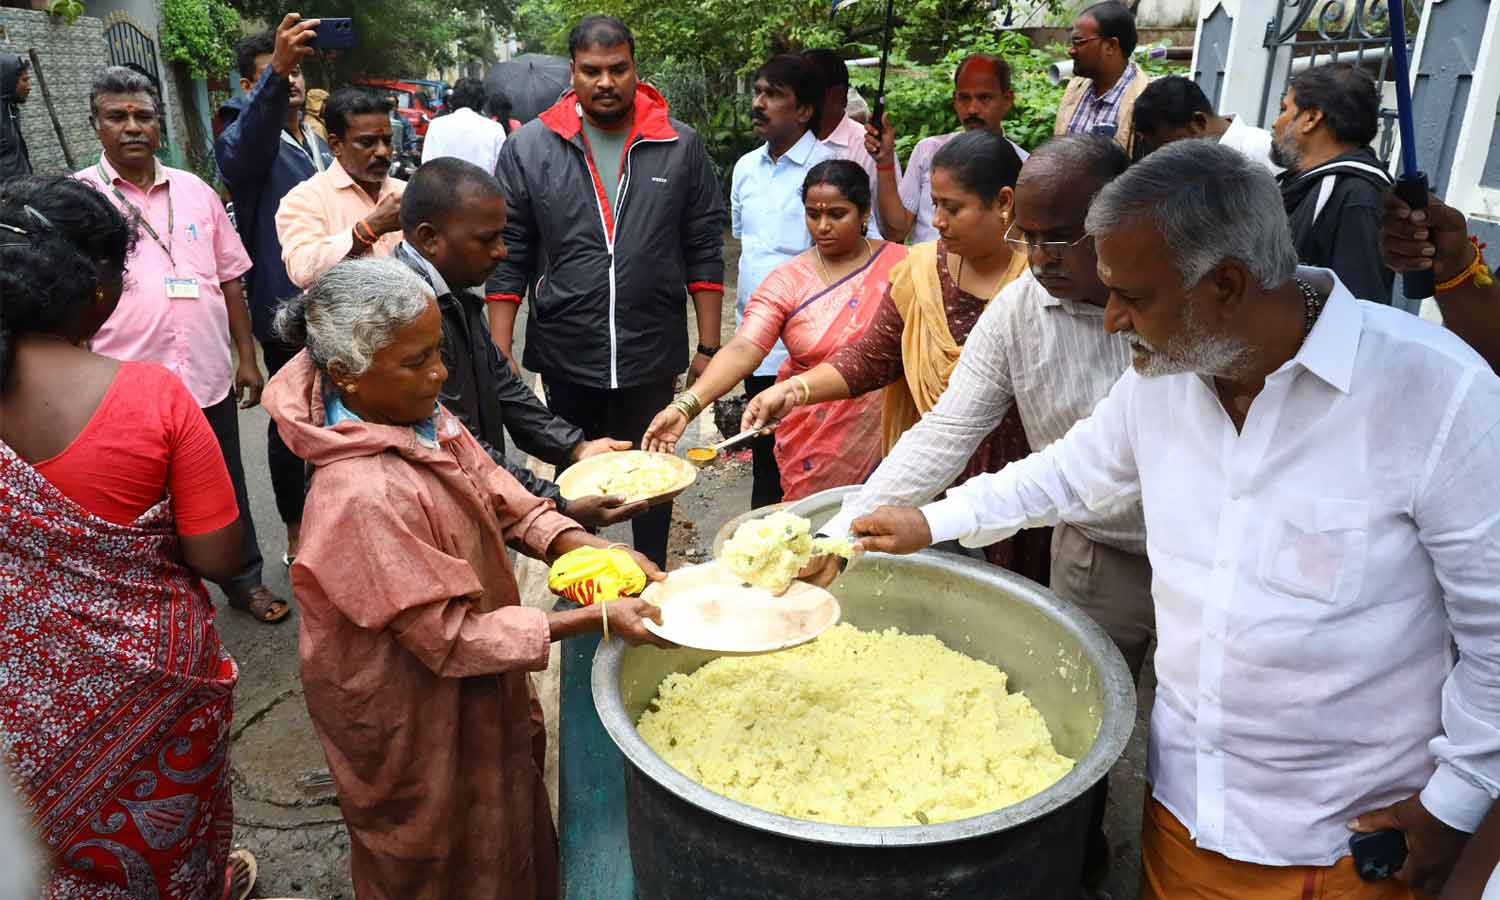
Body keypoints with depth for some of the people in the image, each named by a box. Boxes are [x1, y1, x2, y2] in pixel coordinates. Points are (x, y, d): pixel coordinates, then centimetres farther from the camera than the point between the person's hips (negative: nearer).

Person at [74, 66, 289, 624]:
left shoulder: (195, 192, 7)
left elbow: (229, 278, 11)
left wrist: (247, 357, 9)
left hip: (209, 378, 3)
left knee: (227, 492, 16)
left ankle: (245, 580, 34)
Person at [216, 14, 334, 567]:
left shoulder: (319, 144, 14)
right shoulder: (241, 142, -10)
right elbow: (245, 146, -36)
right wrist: (274, 73, -52)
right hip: (287, 312, -7)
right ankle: (297, 537, 18)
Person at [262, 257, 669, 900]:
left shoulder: (421, 418, -11)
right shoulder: (365, 497, -36)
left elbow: (500, 499, -3)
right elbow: (450, 637, -29)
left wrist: (596, 553, -18)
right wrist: (596, 620, -30)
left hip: (470, 688, 7)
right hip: (413, 718, -7)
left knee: (503, 822, 30)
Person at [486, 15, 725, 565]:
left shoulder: (681, 147, 1)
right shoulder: (528, 149, 0)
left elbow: (705, 252, 3)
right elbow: (509, 258, 1)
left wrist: (709, 348, 0)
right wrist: (498, 357, -4)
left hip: (654, 355, 0)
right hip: (564, 356, 0)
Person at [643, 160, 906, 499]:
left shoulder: (901, 263, -1)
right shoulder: (788, 281, -6)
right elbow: (742, 349, -18)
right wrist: (685, 405, -33)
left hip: (890, 436, 1)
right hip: (816, 446, 0)